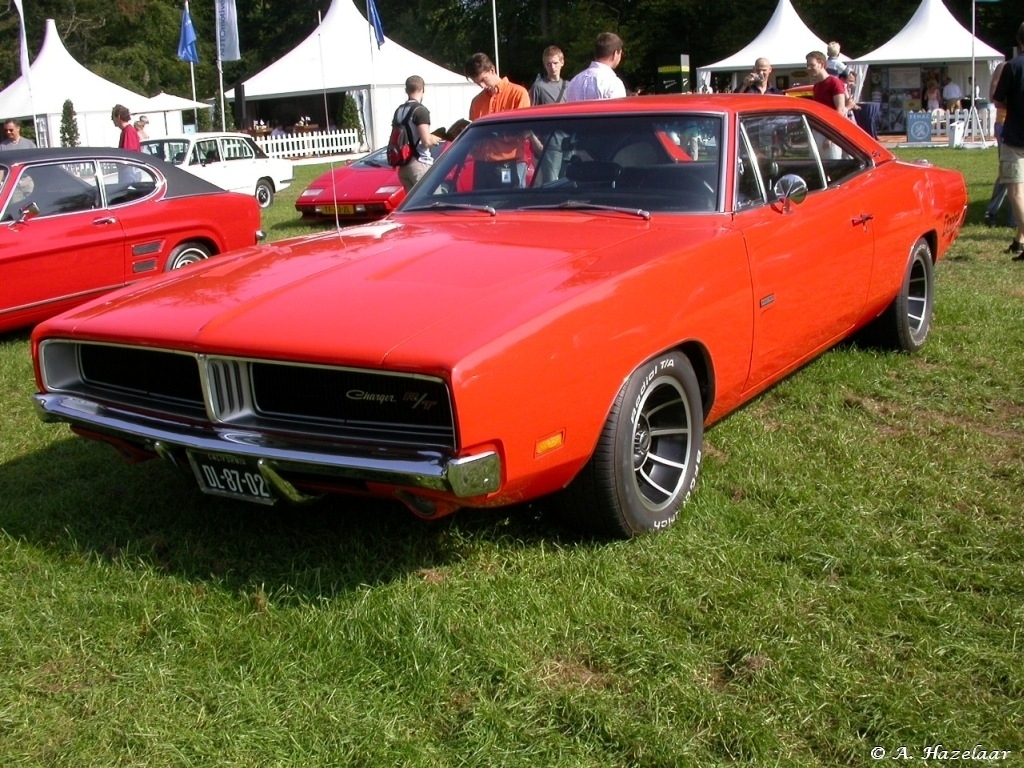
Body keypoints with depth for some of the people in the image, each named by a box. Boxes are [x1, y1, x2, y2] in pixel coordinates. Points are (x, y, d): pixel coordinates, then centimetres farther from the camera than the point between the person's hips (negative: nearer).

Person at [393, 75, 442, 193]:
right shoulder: (420, 110, -12)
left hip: (403, 165, 8)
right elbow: (426, 141, -19)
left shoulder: (399, 111, 13)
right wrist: (435, 139, 3)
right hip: (420, 163, -8)